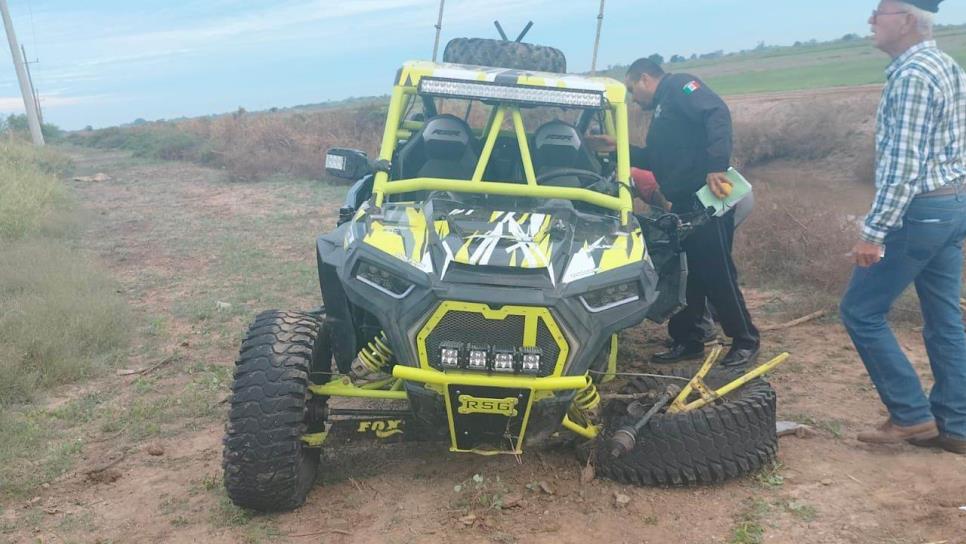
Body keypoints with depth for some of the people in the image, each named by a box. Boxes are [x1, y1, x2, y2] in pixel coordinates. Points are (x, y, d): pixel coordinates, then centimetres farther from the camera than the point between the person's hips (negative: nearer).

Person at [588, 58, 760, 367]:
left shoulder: (679, 86, -3)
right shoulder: (662, 110, 26)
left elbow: (718, 114, -20)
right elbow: (654, 161, 31)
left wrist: (716, 164, -30)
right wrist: (618, 149, 23)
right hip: (684, 203, 10)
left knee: (716, 273, -5)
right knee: (683, 274, 12)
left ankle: (746, 342, 7)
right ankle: (688, 341, 21)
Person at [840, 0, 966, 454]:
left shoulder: (911, 75, -17)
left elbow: (904, 166, -23)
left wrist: (874, 231, -22)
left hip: (919, 211, -10)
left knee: (861, 311, 0)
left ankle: (912, 415, 6)